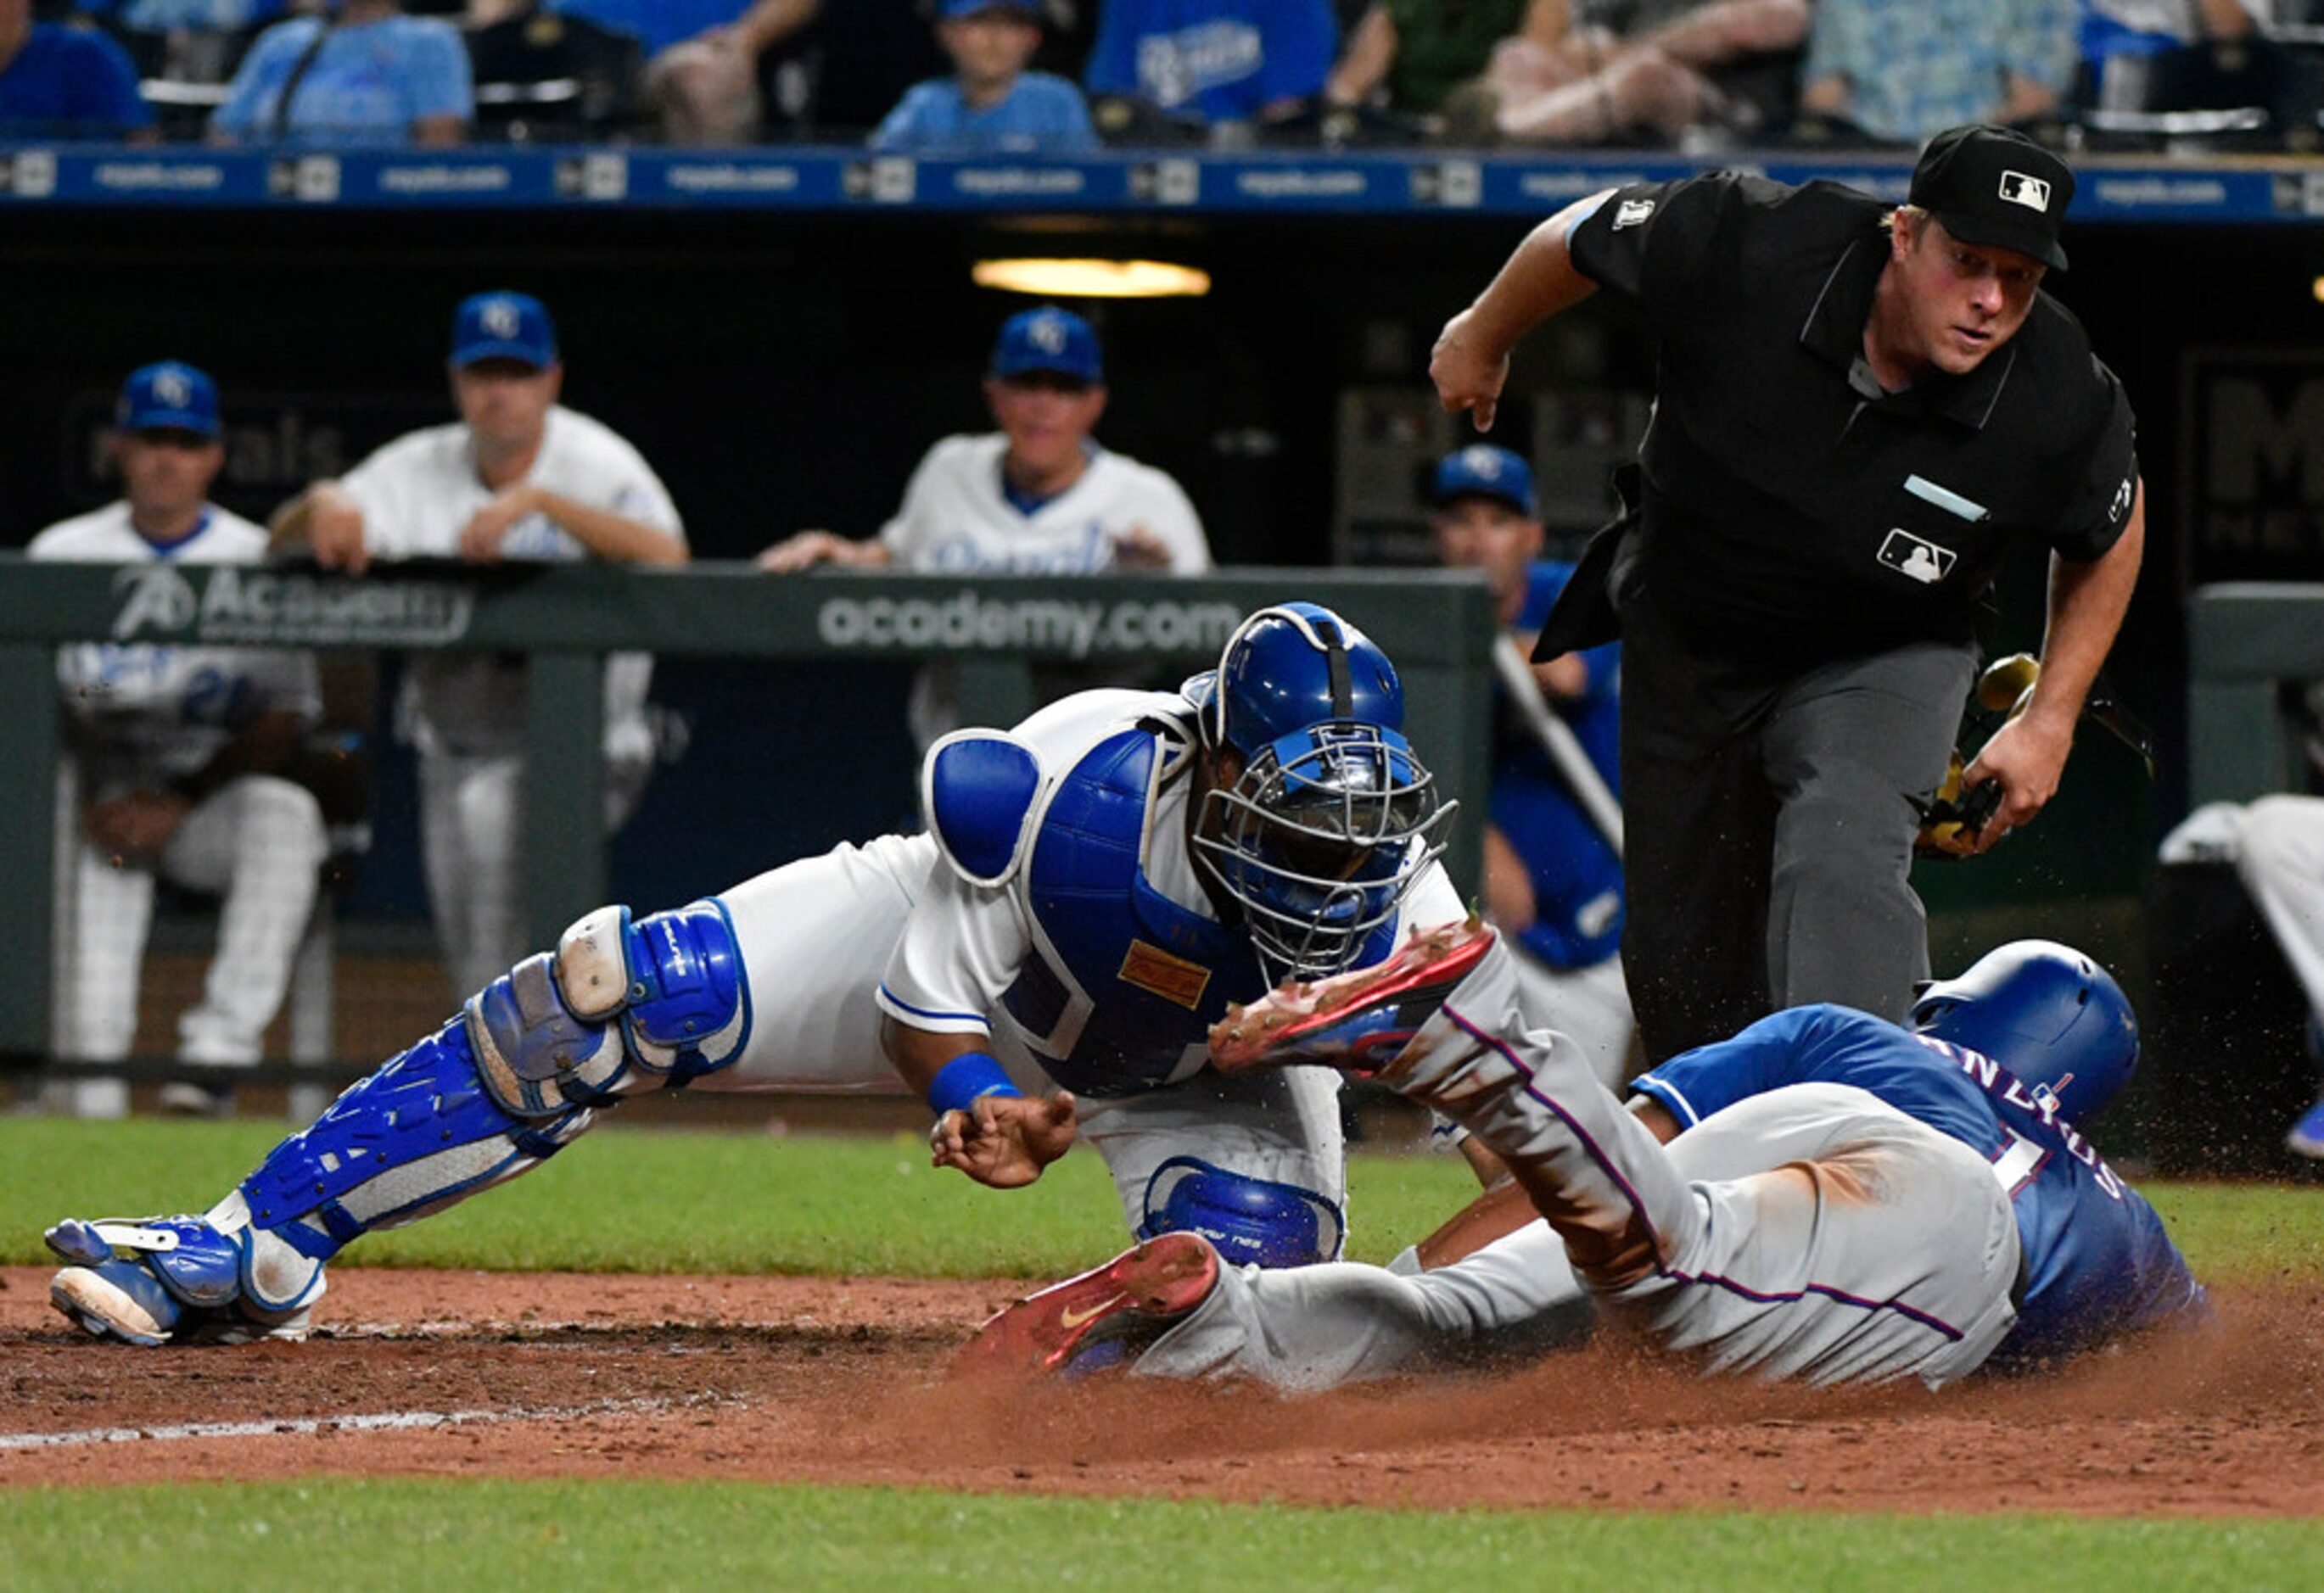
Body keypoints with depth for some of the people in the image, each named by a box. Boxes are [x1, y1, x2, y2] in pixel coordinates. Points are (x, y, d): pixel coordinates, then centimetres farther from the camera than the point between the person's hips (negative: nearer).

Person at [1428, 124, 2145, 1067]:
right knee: (1678, 957, 11)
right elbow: (1584, 239, -10)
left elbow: (2110, 531, -4)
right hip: (1685, 643, 2)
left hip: (1881, 661, -2)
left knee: (1841, 857, -32)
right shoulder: (1749, 253, -31)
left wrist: (2050, 723, -5)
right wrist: (1483, 339, 9)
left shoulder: (2063, 405, -28)